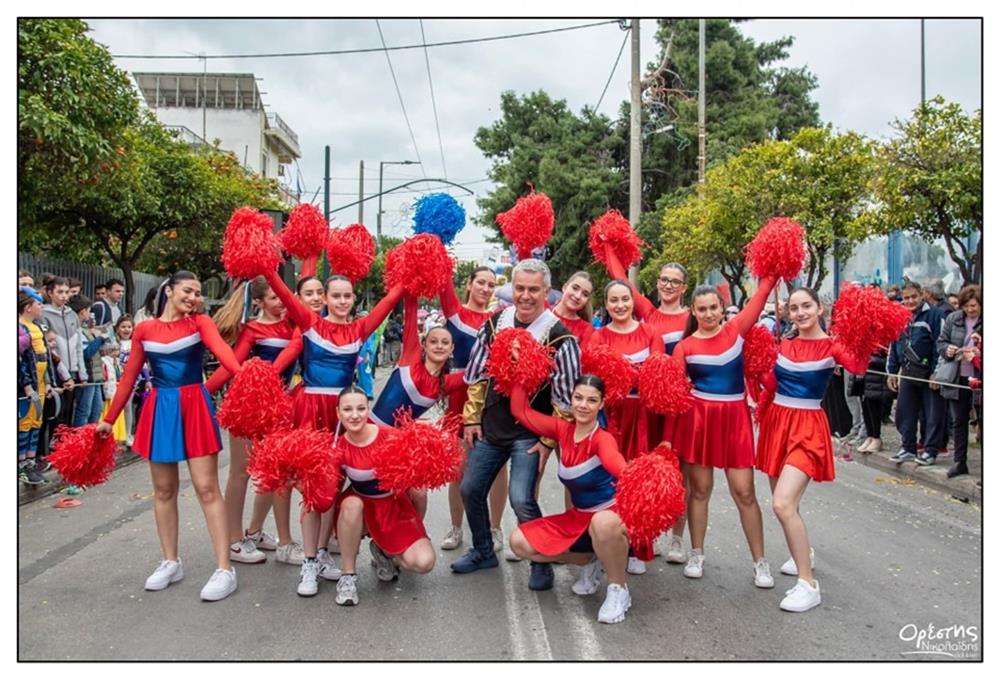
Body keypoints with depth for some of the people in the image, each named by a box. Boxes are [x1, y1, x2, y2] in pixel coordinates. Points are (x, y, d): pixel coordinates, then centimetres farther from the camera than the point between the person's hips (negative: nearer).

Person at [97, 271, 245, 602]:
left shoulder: (200, 323, -2)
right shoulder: (144, 330, 5)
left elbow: (220, 348, -24)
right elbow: (129, 378, 12)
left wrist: (241, 374, -44)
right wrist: (108, 419, 15)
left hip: (195, 408, -3)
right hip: (160, 410, 3)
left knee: (207, 488, -4)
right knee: (164, 489, 11)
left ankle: (224, 569, -1)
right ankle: (171, 562, 26)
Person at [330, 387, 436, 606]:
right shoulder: (338, 446, -14)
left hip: (396, 506, 0)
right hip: (362, 507, 1)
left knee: (424, 562, -21)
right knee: (351, 504, -37)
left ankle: (384, 552, 13)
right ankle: (348, 575, -17)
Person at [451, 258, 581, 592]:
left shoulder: (559, 336, -14)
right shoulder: (494, 323, 0)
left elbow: (565, 396, -11)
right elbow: (477, 375, 8)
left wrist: (550, 440, -10)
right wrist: (472, 419, 7)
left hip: (530, 433, -5)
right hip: (490, 428, 6)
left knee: (522, 500, -13)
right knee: (470, 490, 12)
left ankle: (541, 564, 12)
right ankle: (483, 552, 35)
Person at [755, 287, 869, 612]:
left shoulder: (831, 345, -8)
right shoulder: (784, 345, 7)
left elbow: (859, 367, -29)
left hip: (807, 428, -6)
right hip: (777, 421, 6)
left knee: (783, 504, -20)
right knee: (783, 503, 17)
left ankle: (808, 585, -7)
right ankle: (803, 552, 46)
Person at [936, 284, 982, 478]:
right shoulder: (953, 319, 4)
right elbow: (940, 342, 10)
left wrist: (980, 351, -22)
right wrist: (947, 349, -10)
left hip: (980, 380, -4)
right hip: (957, 379, 4)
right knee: (958, 422, 12)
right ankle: (960, 461, 24)